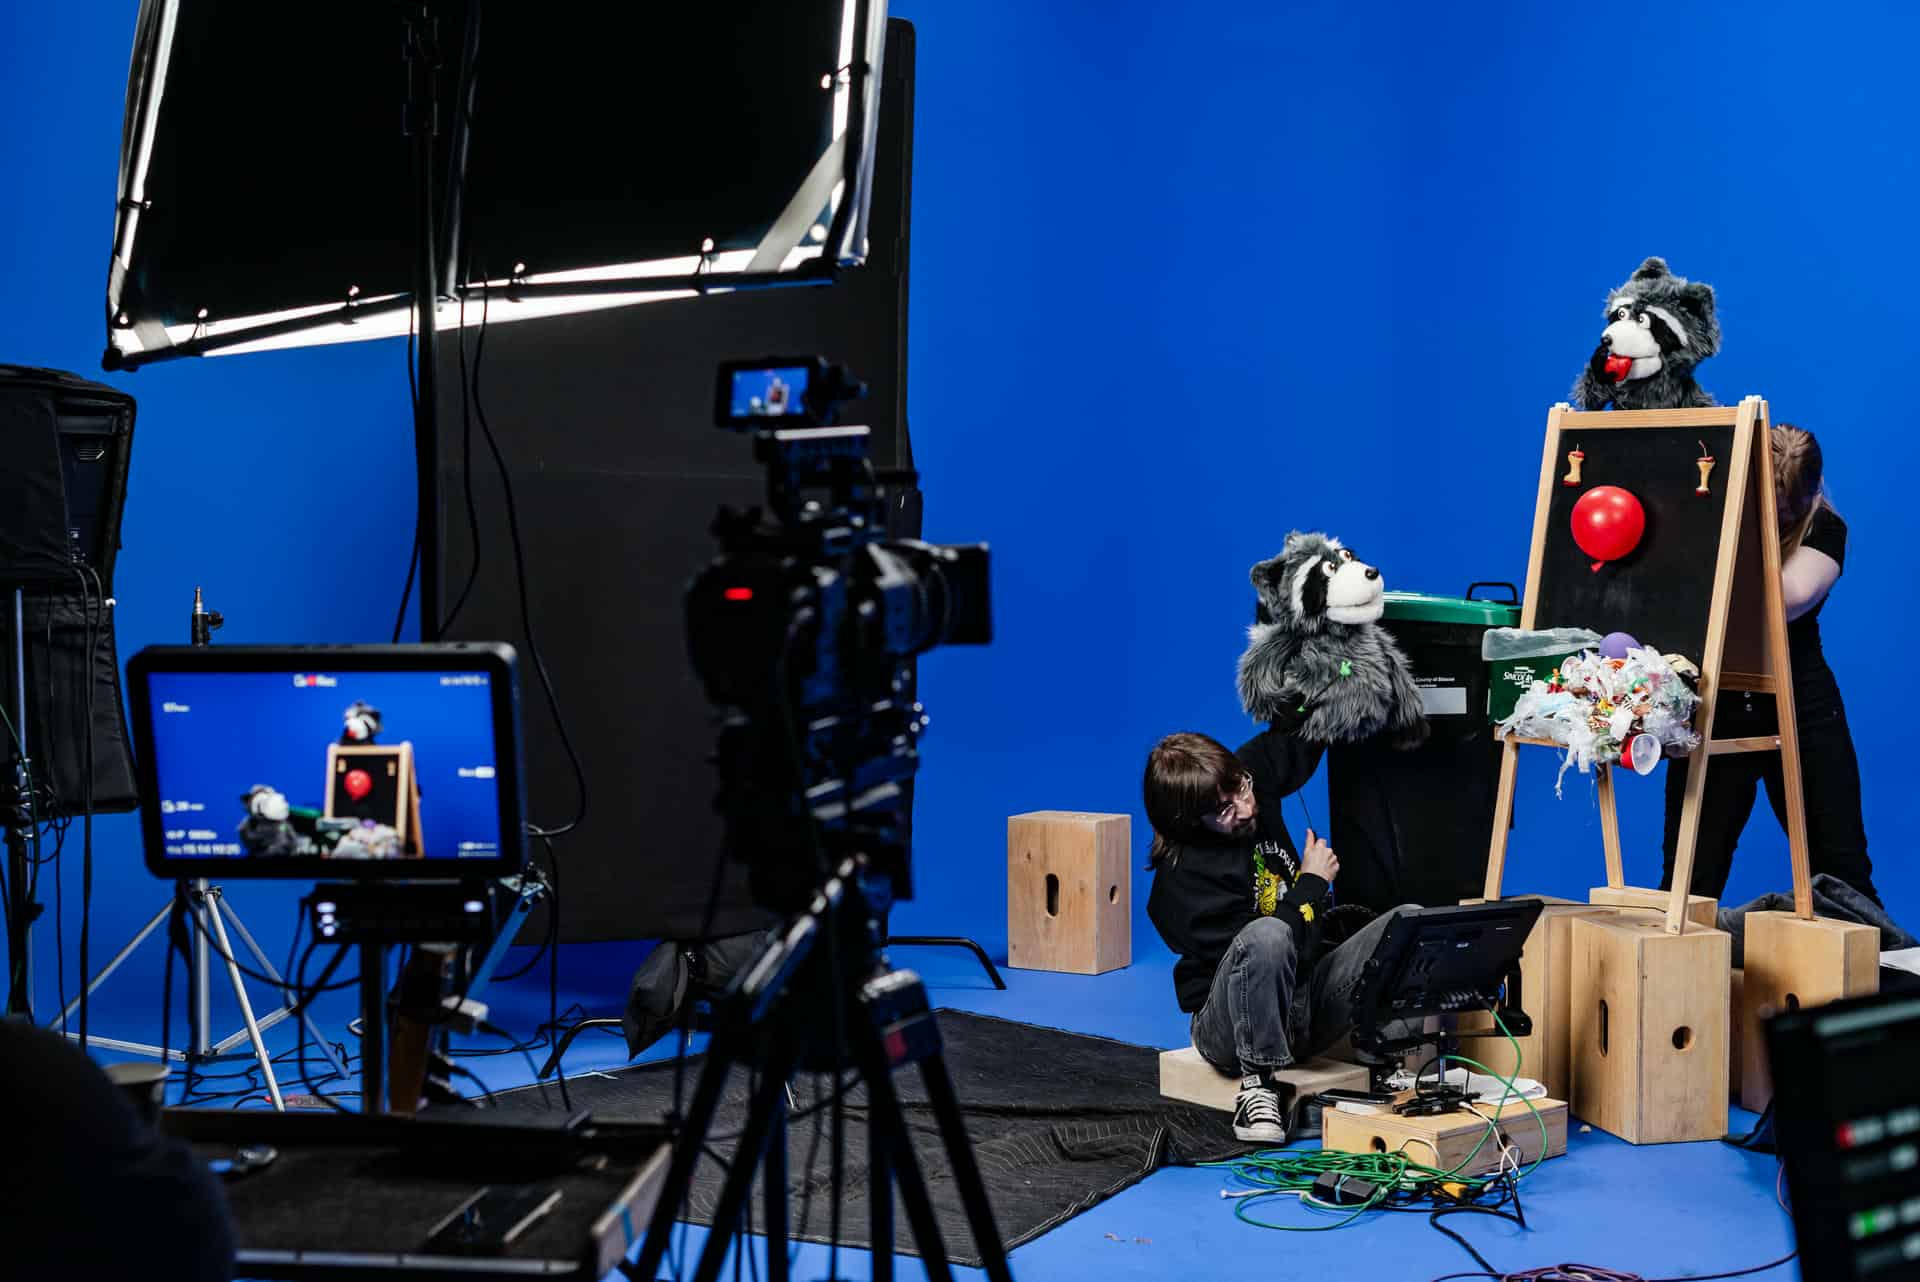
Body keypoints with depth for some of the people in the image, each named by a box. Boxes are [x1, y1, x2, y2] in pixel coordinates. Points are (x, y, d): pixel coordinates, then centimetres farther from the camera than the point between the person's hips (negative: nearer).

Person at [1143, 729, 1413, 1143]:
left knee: (1409, 921, -13)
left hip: (1306, 998, 7)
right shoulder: (1182, 879, -22)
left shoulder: (1256, 774, -3)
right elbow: (1260, 949, -25)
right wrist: (1312, 883, -15)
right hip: (1231, 1027, -7)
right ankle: (1259, 1085, -26)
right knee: (1266, 935, -39)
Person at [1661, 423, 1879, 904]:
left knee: (1840, 871, 3)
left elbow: (1789, 600, -22)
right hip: (1714, 711, 0)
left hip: (1801, 709, 0)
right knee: (1688, 877, -3)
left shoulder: (1822, 528, -4)